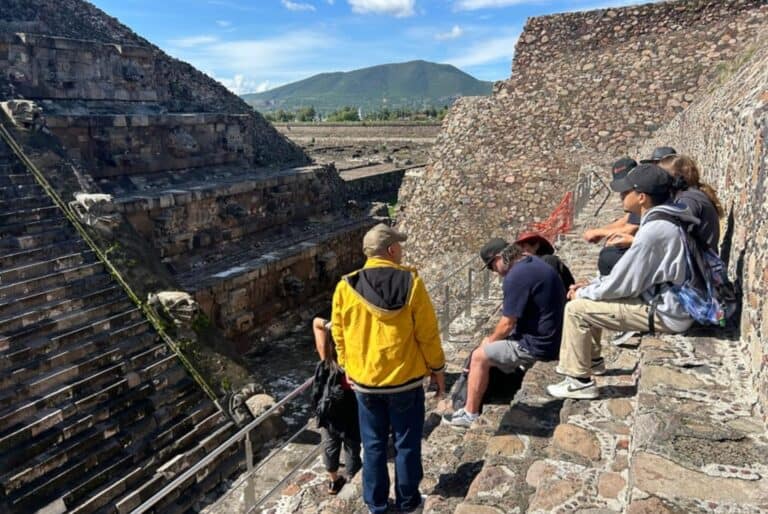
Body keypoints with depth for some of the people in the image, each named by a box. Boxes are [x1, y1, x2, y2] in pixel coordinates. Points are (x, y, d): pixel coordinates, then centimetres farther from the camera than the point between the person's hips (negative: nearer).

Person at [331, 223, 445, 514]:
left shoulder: (345, 287, -7)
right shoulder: (410, 282, -14)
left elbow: (339, 334, 3)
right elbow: (428, 333, -9)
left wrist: (347, 367, 17)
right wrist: (437, 369, 4)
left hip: (364, 381, 2)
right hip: (406, 379, -2)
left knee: (373, 446, 17)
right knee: (406, 445, 15)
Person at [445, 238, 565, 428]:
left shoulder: (516, 276, -23)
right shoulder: (533, 262, 8)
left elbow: (507, 323, -19)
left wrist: (490, 340, 1)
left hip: (537, 344, -10)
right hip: (550, 336, 10)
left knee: (479, 357, -4)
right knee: (489, 346, 21)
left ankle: (470, 414, 7)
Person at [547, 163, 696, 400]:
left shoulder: (654, 230, -24)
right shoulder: (660, 222, 8)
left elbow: (622, 284, -21)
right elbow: (629, 274, 14)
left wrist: (584, 292, -5)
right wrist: (591, 286, 6)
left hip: (665, 313, -10)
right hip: (665, 300, 10)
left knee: (576, 308, -12)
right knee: (590, 296, 18)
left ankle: (580, 382, -1)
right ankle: (592, 359, 31)